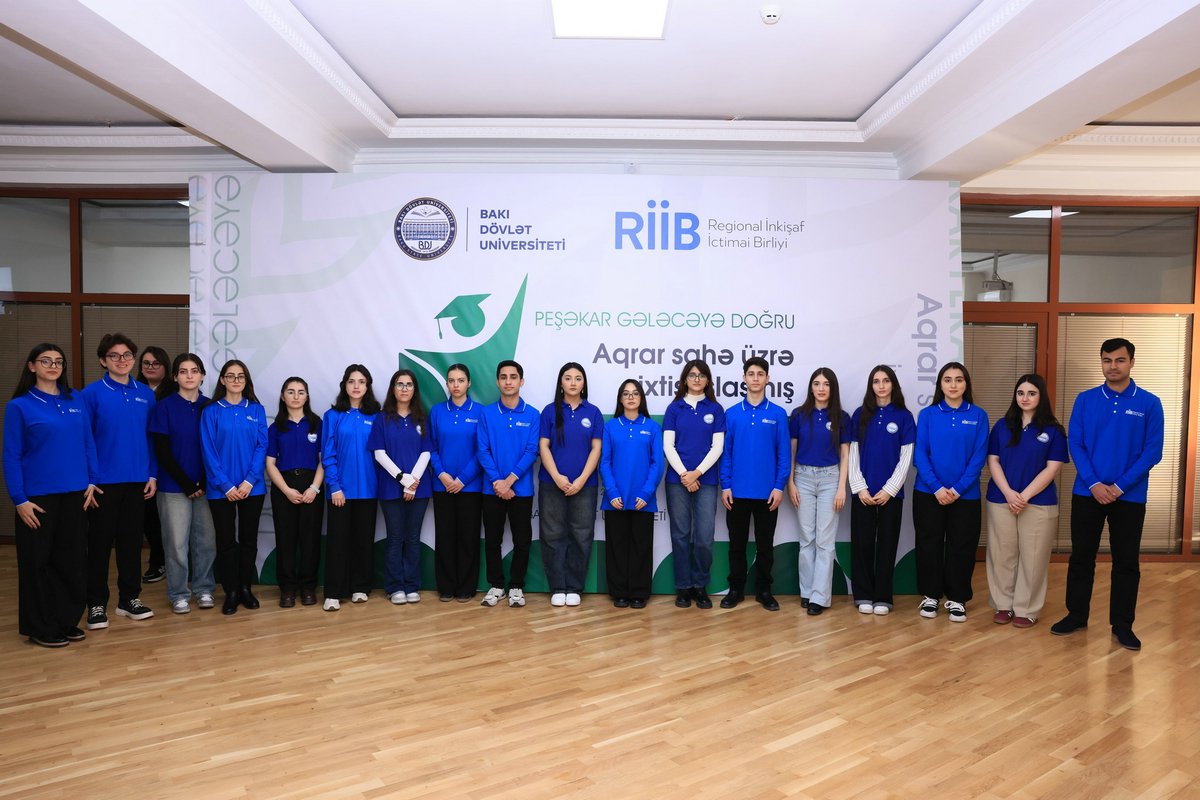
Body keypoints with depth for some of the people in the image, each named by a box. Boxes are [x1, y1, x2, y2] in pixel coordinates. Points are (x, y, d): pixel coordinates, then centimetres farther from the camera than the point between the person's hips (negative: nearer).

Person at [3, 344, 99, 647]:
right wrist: (19, 499, -9)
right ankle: (41, 628, 18)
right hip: (38, 496, -3)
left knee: (72, 558, 9)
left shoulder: (75, 400, 7)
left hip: (75, 494, 4)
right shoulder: (19, 406, -3)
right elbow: (12, 456, -5)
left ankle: (67, 621, 22)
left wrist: (91, 481, 3)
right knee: (38, 561, 5)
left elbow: (88, 443, 10)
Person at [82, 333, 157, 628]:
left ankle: (130, 598, 22)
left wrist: (153, 474, 3)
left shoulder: (145, 394, 6)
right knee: (100, 542, 5)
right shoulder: (92, 393, -5)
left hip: (137, 480, 3)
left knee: (132, 540, 11)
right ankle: (97, 603, 16)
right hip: (104, 481, -3)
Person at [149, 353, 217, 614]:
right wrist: (187, 484, -10)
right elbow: (162, 450, -6)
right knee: (177, 543, 3)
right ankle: (178, 594, 17)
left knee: (207, 540, 5)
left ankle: (204, 589, 21)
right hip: (174, 487, -2)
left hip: (205, 486, 3)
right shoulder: (165, 406, -3)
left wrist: (205, 482, -5)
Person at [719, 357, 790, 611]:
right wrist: (725, 485, -4)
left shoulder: (778, 414, 0)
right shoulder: (732, 414, 2)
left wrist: (779, 486, -8)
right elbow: (725, 452, 2)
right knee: (737, 543, 10)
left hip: (767, 492, 0)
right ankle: (736, 589, 22)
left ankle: (764, 591, 23)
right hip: (737, 491, 1)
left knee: (765, 544, 10)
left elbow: (784, 454, -1)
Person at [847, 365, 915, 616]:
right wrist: (860, 488, -7)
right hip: (863, 492, 1)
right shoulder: (860, 414, 4)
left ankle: (882, 597, 15)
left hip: (891, 492, -1)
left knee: (887, 544, 6)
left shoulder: (903, 416, 0)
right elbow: (853, 454, 2)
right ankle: (863, 595, 15)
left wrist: (889, 490, -9)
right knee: (862, 543, 4)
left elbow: (906, 458, -2)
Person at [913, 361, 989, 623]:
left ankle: (957, 598, 21)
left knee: (961, 547, 7)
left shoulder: (978, 416, 1)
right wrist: (937, 487, -14)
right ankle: (930, 595, 21)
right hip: (928, 493, 0)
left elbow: (979, 456, -4)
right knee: (929, 544, 7)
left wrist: (958, 489, -13)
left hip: (966, 495, 0)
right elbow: (920, 454, -5)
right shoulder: (928, 415, 0)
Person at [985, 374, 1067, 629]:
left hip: (1039, 503, -2)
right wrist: (1008, 493, -11)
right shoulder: (1002, 426, 7)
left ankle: (1026, 609, 14)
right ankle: (1003, 605, 18)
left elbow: (1052, 469, -5)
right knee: (1002, 555, 6)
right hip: (1001, 501, 2)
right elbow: (993, 461, 2)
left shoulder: (1053, 431, 1)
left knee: (1032, 557, 3)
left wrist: (1025, 495, -14)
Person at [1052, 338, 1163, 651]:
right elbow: (1075, 444, -2)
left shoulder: (1149, 403, -2)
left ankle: (1122, 625, 20)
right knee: (1081, 557, 9)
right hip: (1087, 493, 1)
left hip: (1129, 496, -1)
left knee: (1126, 562, 7)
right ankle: (1076, 615, 22)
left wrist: (1120, 487, -14)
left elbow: (1153, 452, -6)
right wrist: (1094, 484, -13)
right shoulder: (1085, 400, 2)